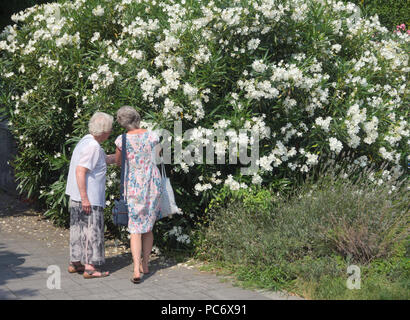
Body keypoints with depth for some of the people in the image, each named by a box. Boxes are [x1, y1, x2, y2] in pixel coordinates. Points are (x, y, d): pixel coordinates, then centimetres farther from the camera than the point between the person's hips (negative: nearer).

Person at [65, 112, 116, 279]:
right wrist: (85, 198, -23)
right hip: (88, 198, -10)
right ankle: (89, 267, 1)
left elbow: (106, 159, 25)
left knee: (79, 229, 16)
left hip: (77, 196, 10)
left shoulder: (87, 141, 13)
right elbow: (80, 171, -23)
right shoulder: (92, 146, -18)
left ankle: (75, 263, 26)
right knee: (91, 230, -3)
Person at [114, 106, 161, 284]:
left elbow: (118, 162, 8)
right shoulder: (152, 136, -4)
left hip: (133, 184, -2)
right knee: (148, 226, 17)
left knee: (135, 229, 2)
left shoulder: (122, 140, -9)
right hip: (153, 182, 2)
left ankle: (136, 270, -10)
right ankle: (145, 264, 27)